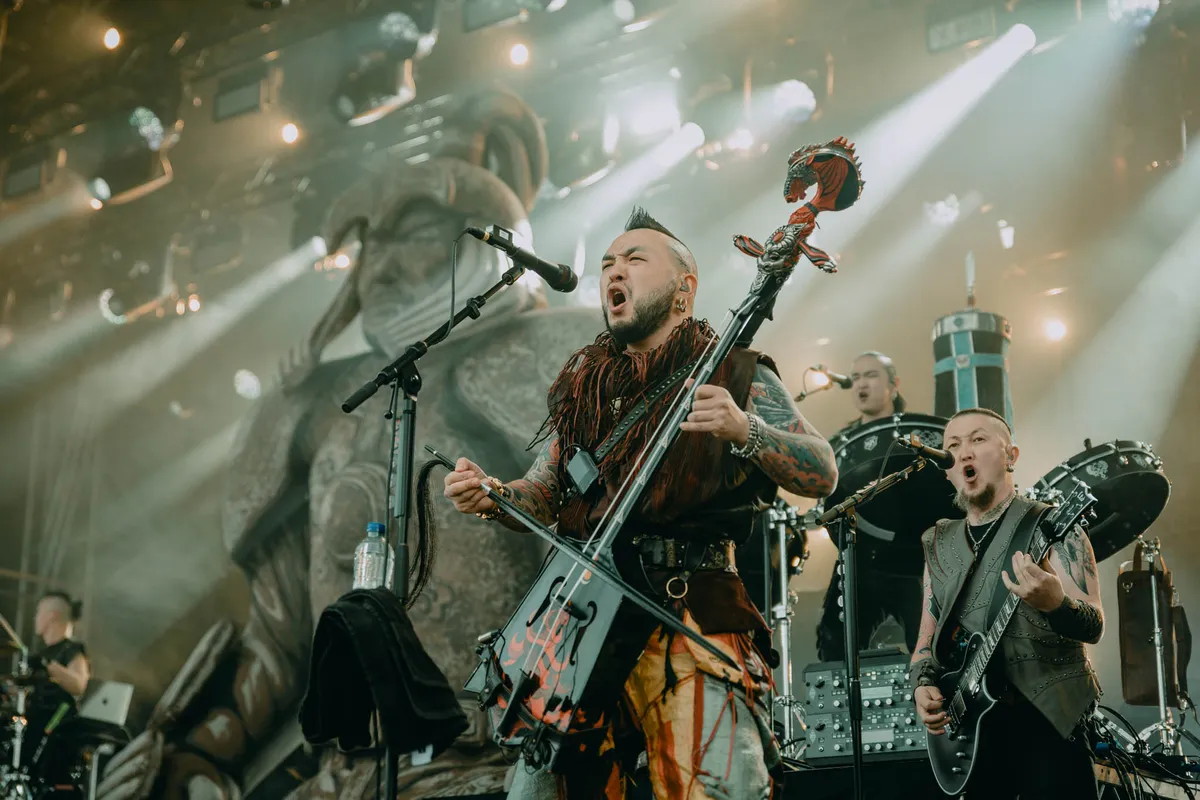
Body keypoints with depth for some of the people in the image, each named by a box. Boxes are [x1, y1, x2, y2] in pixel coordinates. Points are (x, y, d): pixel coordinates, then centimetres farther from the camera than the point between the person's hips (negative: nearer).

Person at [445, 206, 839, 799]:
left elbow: (823, 476, -3)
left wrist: (745, 430, -21)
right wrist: (492, 497, 0)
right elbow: (544, 497, 22)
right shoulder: (580, 386, 19)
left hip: (691, 614, -4)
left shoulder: (736, 375, 5)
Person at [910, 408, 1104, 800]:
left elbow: (1093, 625, -10)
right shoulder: (939, 544, 14)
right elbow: (927, 639, 18)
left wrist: (1054, 603, -32)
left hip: (1047, 721, -5)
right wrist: (924, 685, -3)